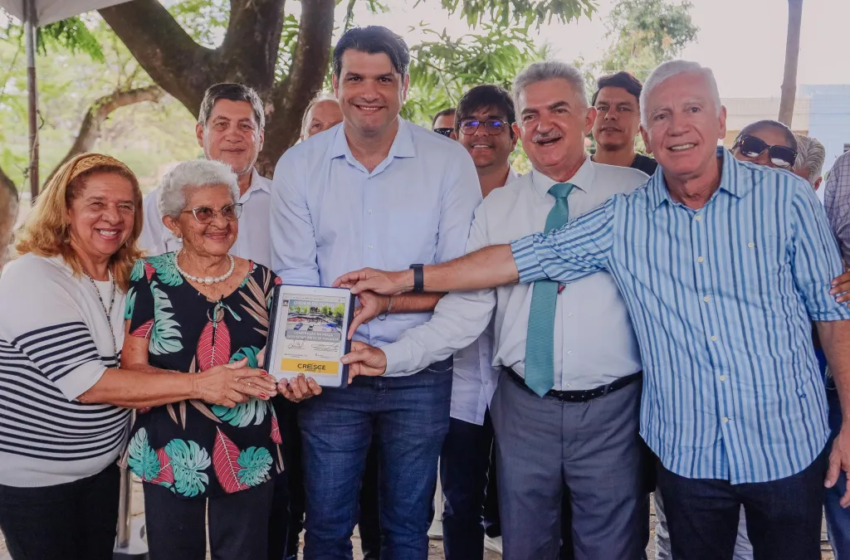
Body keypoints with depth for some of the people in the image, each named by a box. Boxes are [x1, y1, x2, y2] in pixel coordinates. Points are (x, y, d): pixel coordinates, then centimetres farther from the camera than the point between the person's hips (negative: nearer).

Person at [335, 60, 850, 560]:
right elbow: (523, 256, -3)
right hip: (687, 454, 1)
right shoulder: (624, 219, -2)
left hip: (789, 450, 0)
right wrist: (406, 280, -6)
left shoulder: (786, 196, -4)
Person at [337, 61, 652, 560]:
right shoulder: (496, 207, 5)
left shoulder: (635, 192, -1)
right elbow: (466, 308, -1)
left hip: (610, 408, -2)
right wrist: (393, 357, -12)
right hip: (524, 405, 2)